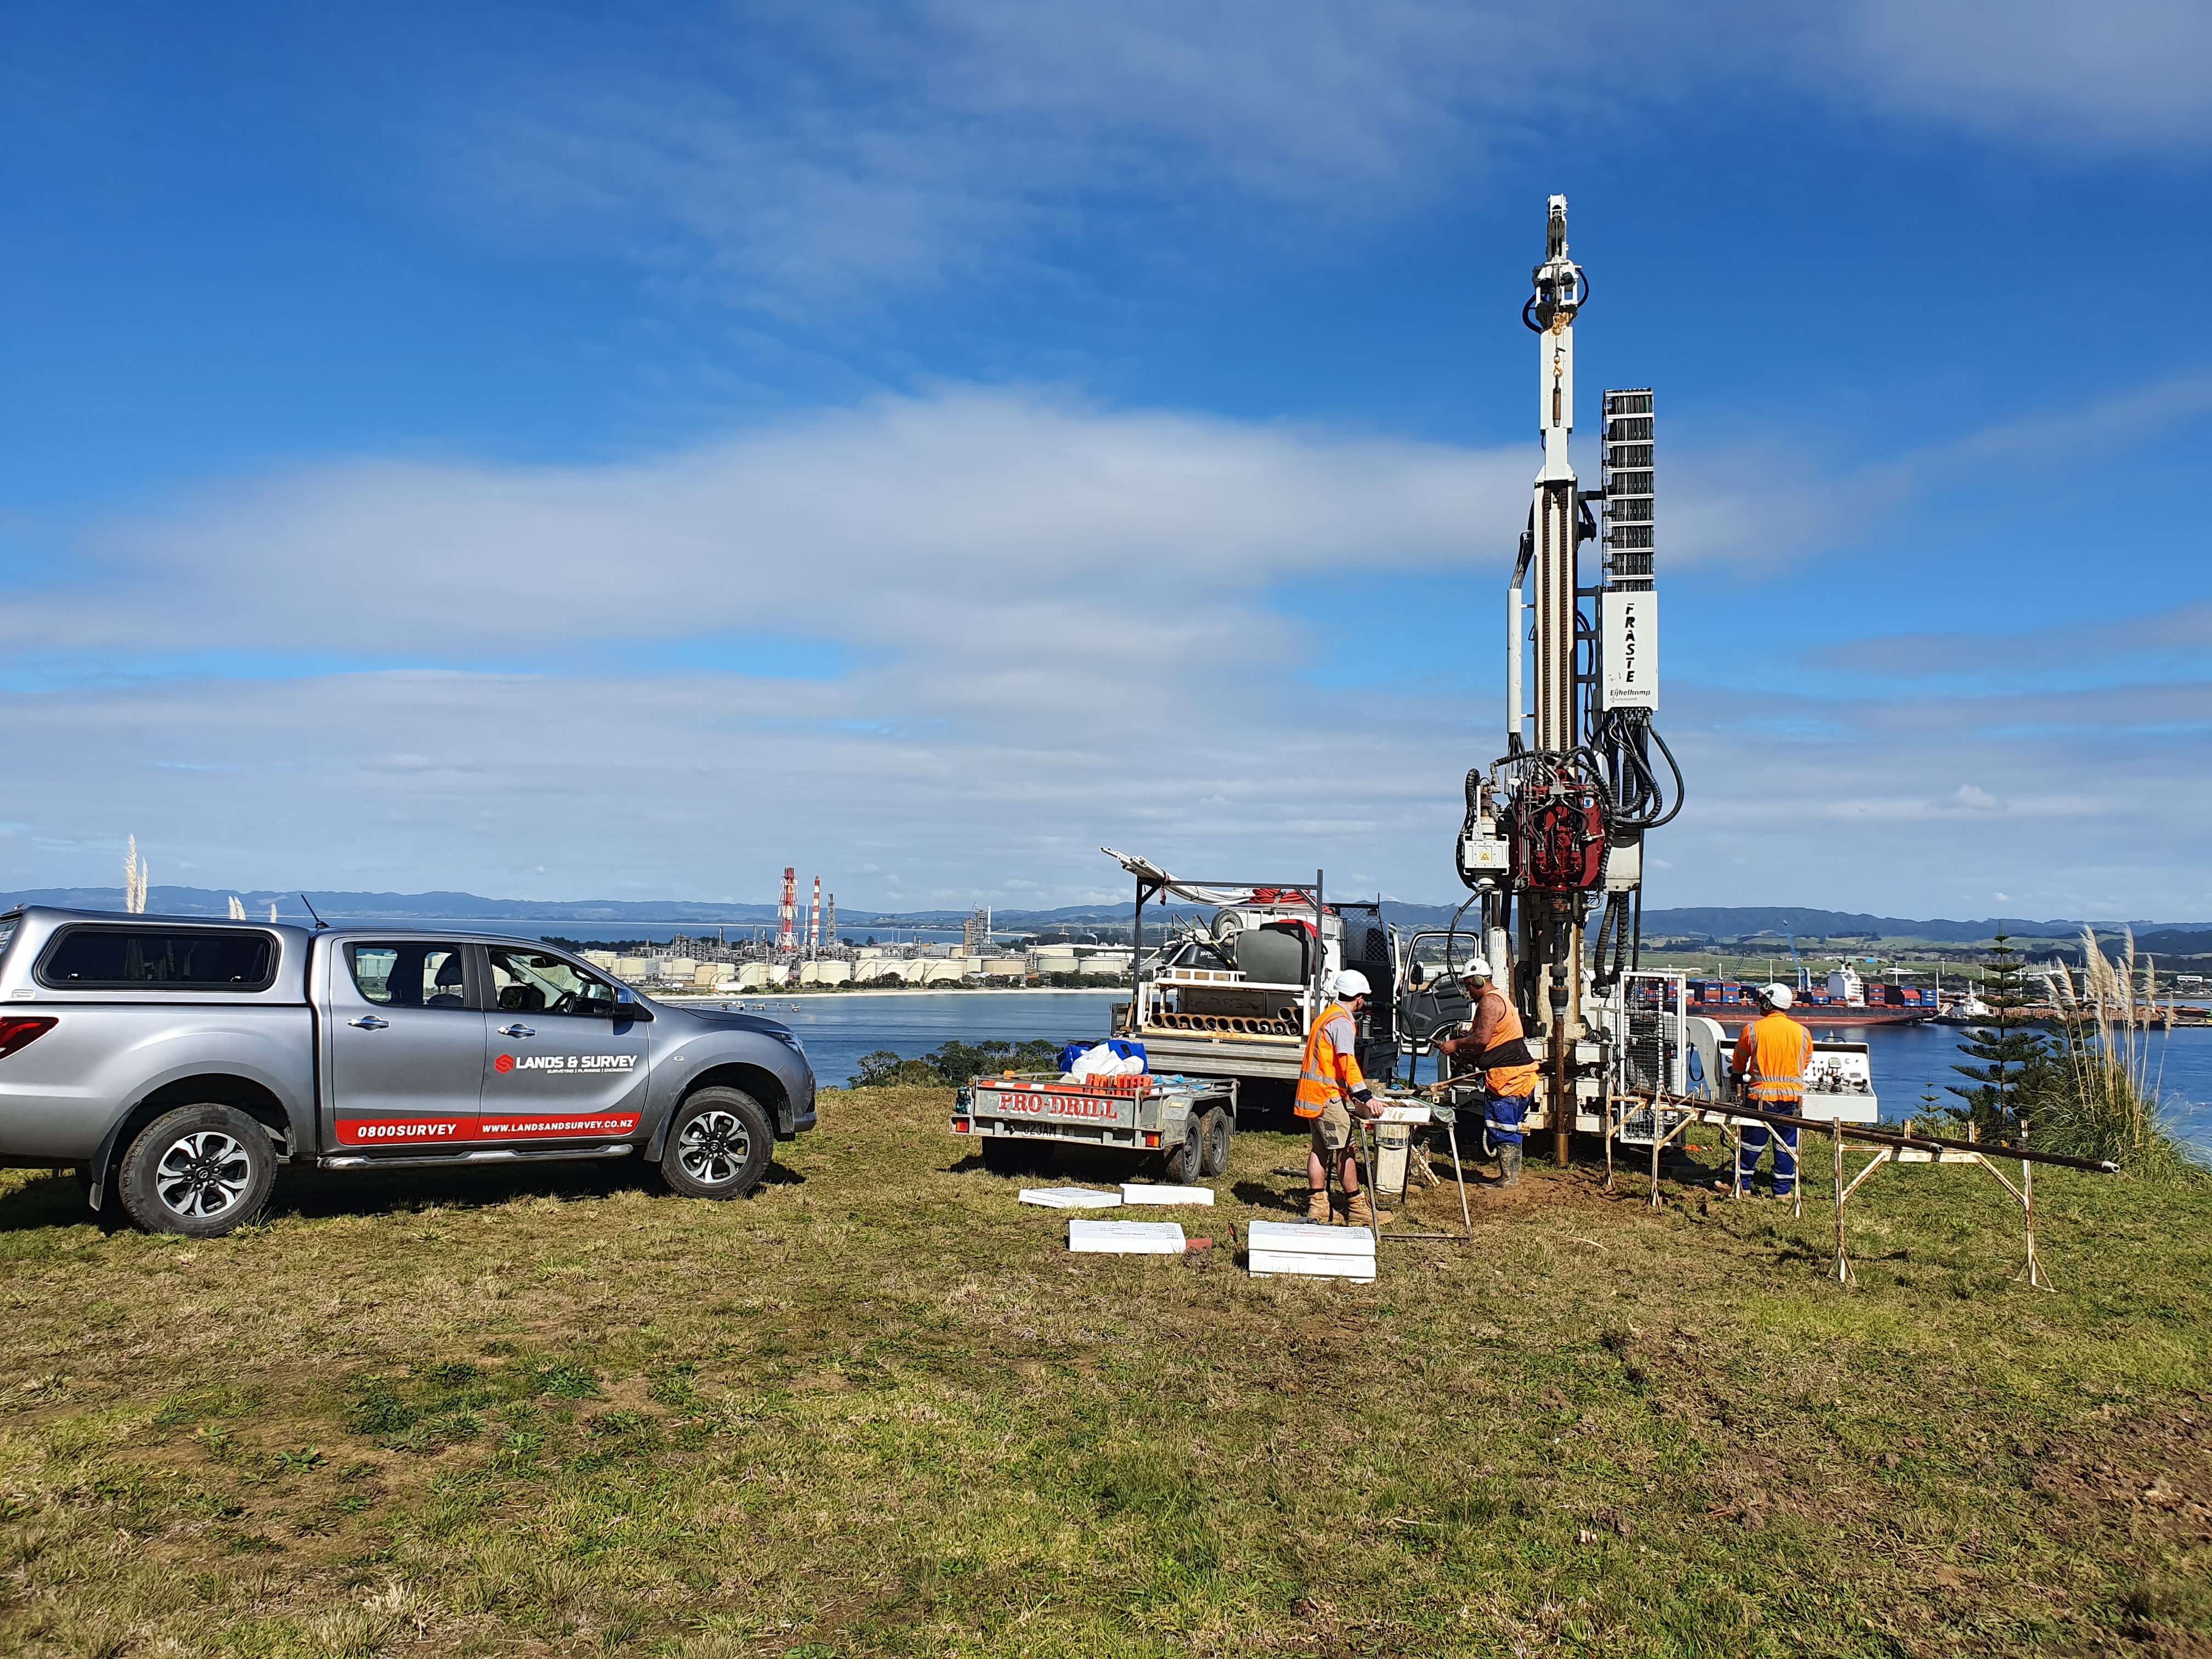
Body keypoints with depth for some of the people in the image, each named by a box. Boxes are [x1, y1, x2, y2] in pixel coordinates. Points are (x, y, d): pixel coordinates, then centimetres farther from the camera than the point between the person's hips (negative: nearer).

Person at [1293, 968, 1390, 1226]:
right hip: (1328, 1096, -10)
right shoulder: (1343, 1021, -15)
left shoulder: (1326, 1015, 17)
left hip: (1313, 1094, 10)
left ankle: (1317, 1205, 13)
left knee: (1320, 1148, 11)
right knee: (1345, 1151, -4)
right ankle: (1357, 1210, 0)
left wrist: (1359, 1091, 36)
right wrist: (1366, 1097, -30)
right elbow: (1347, 1063, -25)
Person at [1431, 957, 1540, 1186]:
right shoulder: (1500, 998, 21)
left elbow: (1483, 1039, -22)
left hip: (1507, 1074, -11)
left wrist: (1456, 1044, -9)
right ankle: (1512, 1176, 20)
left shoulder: (1489, 1002, -13)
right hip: (1520, 1073, 11)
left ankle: (1508, 1179, -1)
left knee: (1501, 1126, -5)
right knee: (1510, 1128, 15)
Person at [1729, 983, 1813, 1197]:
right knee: (1787, 1143, 10)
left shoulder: (1752, 1030, -7)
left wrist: (1739, 1084, 25)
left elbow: (1740, 1061, 8)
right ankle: (1783, 1189, 14)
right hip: (1792, 1096, 2)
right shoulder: (1802, 1032, 1)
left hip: (1761, 1095, -2)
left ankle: (1742, 1184, 17)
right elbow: (1806, 1061, 16)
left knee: (1752, 1140, 8)